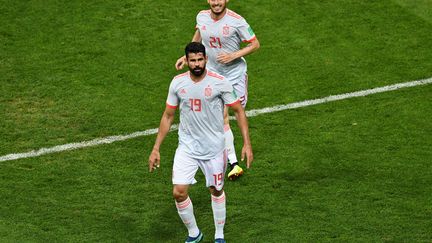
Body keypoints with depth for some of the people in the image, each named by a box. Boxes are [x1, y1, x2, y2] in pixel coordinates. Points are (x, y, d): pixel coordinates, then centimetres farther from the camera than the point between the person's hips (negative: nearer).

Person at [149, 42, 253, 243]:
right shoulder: (178, 82, -4)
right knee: (179, 192, -8)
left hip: (214, 148, -2)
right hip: (186, 148, 2)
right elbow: (168, 116, 5)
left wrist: (247, 144, -10)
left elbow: (238, 111, -4)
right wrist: (156, 149, 3)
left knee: (216, 190, 12)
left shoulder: (219, 82, -13)